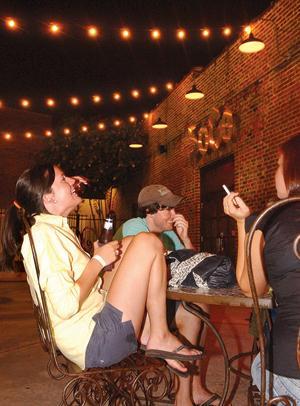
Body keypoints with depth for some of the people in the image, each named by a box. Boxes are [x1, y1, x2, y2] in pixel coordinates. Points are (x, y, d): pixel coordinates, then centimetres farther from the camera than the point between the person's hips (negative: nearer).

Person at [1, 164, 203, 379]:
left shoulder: (58, 230, 16)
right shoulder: (42, 234, -15)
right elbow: (66, 306, -25)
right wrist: (99, 260, -12)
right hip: (95, 344, -10)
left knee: (130, 245, 14)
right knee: (148, 243, -10)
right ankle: (160, 338, 0)